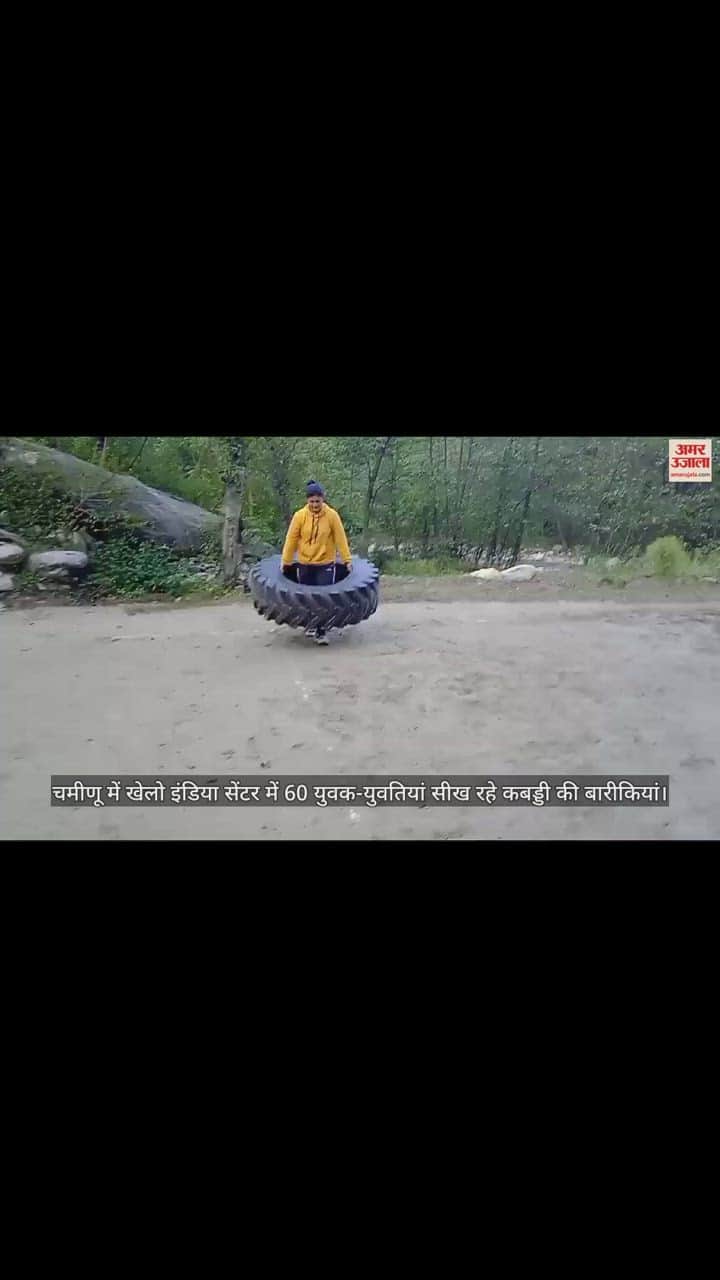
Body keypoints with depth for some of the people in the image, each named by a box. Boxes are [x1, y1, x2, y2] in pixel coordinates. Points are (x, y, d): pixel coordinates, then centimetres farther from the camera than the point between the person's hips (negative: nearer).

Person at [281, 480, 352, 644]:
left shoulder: (332, 515, -9)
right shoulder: (300, 516, -8)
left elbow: (340, 538, -5)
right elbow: (291, 540, -3)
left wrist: (347, 559, -5)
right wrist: (285, 562, -1)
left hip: (325, 564, -1)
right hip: (305, 564, 2)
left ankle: (321, 632, 1)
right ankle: (311, 624, 34)